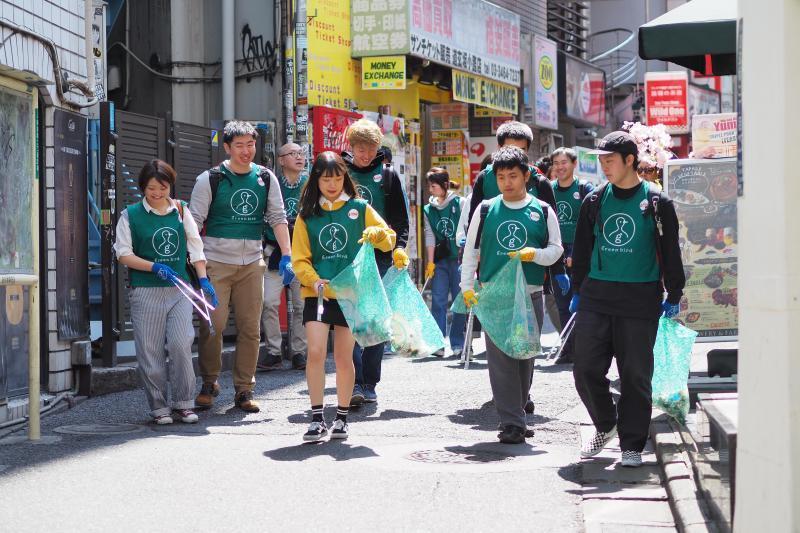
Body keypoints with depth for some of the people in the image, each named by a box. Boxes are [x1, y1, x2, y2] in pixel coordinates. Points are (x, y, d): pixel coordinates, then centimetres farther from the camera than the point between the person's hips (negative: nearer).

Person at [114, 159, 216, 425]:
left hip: (179, 289, 2)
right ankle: (159, 407, 12)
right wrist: (155, 267, -13)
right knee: (151, 351, -1)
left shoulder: (181, 210, 10)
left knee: (180, 344, -10)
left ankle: (183, 403, 3)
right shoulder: (131, 215, 2)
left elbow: (195, 246, 12)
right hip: (146, 291, -1)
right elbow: (124, 254, -1)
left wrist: (203, 279, 1)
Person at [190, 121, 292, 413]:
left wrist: (286, 257, -2)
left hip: (252, 263, 3)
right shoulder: (210, 179, -1)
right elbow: (194, 222, -1)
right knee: (212, 326, -7)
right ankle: (209, 383, 11)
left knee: (250, 328, 2)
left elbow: (278, 219, 9)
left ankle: (244, 390, 10)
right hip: (216, 262, -3)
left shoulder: (266, 178, 8)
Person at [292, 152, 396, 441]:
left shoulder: (359, 208, 6)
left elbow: (389, 239, 3)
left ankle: (342, 417, 17)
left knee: (344, 357, 5)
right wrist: (313, 279, -15)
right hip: (317, 294, 0)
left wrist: (377, 233, -19)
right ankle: (317, 419, -5)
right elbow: (299, 258, 4)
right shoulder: (307, 215, 8)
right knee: (316, 352, -12)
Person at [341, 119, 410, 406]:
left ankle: (369, 384, 11)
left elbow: (401, 217, 8)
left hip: (380, 256, 1)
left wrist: (399, 247, -6)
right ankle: (354, 382, -11)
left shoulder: (387, 175, 7)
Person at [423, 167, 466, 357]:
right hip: (439, 260, 3)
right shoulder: (428, 209, 8)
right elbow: (430, 236, 5)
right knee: (438, 301, -3)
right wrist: (430, 262, -2)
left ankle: (458, 343, 10)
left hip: (459, 258, -3)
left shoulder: (460, 203, -1)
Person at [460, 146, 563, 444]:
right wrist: (467, 286, 3)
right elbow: (470, 250, 10)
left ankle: (516, 413, 21)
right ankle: (512, 422, -5)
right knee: (501, 358, -6)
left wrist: (535, 254, -13)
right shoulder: (485, 210, 5)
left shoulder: (542, 211, 4)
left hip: (531, 294, 1)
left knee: (525, 356, 7)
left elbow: (556, 248, 7)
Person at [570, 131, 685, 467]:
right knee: (586, 369, 0)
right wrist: (577, 291, 14)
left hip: (639, 300, -3)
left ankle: (632, 445, 11)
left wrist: (673, 295, 2)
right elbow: (581, 250, 16)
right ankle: (606, 426, 23)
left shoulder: (656, 203, 0)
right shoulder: (595, 201, 9)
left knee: (635, 376, 0)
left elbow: (670, 253, 4)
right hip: (596, 297, 3)